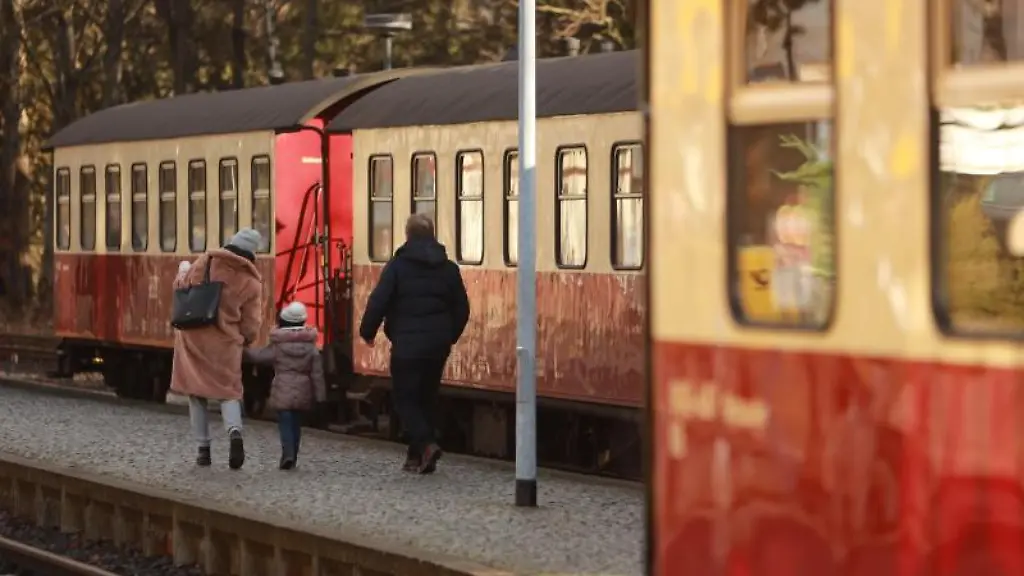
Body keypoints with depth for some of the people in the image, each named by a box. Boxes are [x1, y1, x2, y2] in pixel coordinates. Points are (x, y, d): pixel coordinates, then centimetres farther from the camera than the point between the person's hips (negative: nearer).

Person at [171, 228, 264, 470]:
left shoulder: (207, 261, -2)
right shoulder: (252, 282, -3)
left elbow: (181, 285, 11)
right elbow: (251, 325, -1)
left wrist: (182, 272, 34)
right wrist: (244, 340, 20)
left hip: (193, 337, 0)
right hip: (225, 343, 0)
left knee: (197, 394, 10)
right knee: (229, 391, 11)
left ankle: (203, 448, 9)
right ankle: (235, 431, -18)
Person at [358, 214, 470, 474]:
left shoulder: (397, 266, -6)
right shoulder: (448, 268, 8)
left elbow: (378, 302, -10)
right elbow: (462, 308, 12)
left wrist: (367, 332, 4)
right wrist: (450, 336, 26)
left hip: (407, 343, -5)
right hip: (438, 344, 5)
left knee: (405, 397, 1)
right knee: (426, 398, 14)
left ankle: (426, 444, -20)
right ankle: (417, 456, 16)